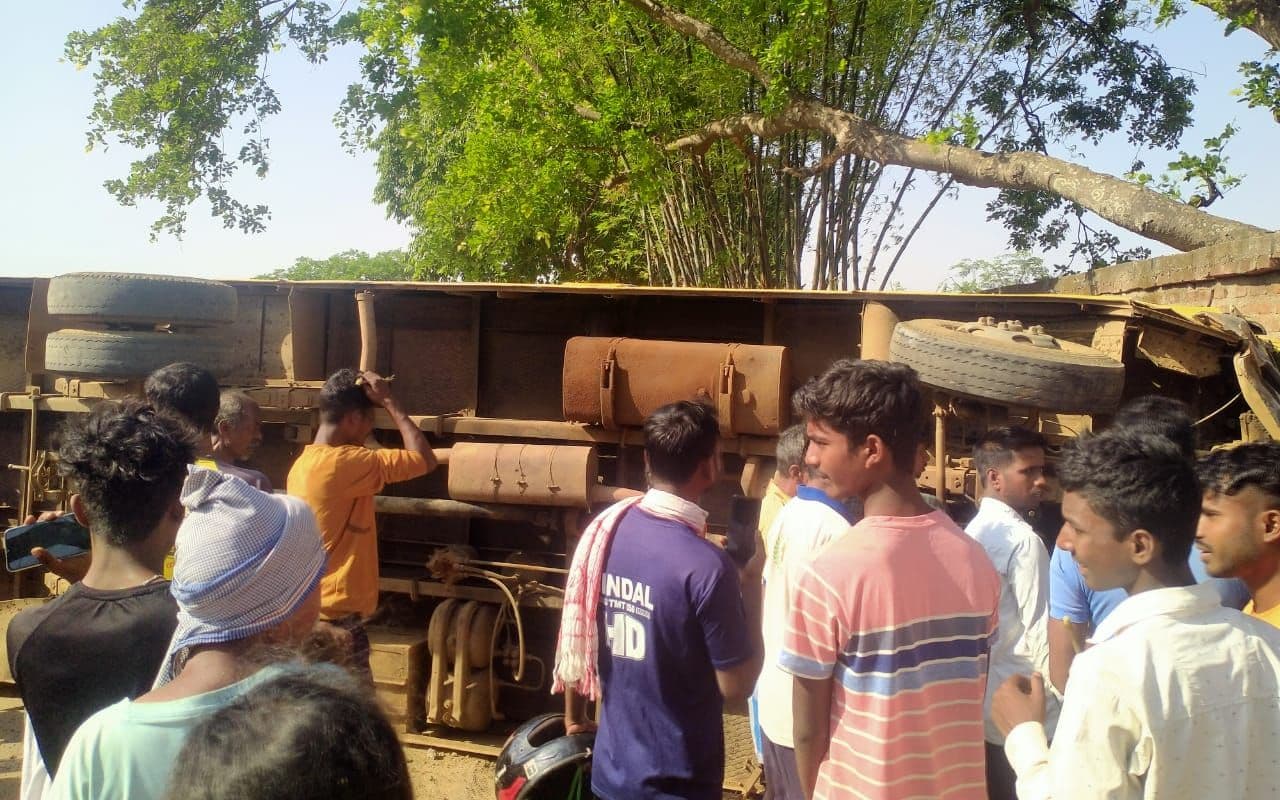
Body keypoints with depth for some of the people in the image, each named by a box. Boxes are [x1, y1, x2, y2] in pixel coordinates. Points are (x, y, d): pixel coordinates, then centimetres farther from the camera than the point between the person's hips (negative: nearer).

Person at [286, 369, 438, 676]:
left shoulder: (304, 464, 9)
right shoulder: (344, 463, -19)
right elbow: (425, 459, -16)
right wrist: (388, 402, -9)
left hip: (311, 611, 9)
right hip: (337, 616, -9)